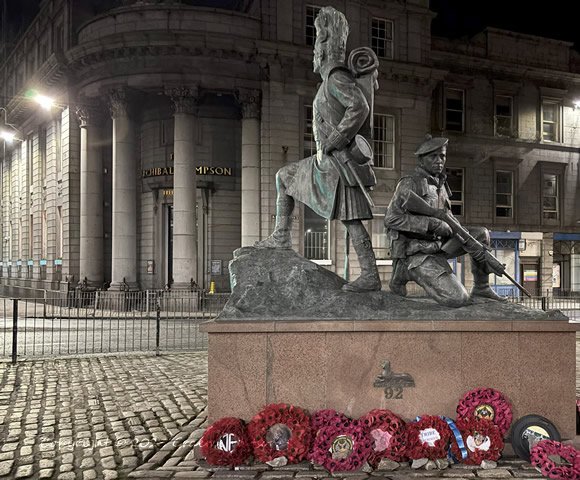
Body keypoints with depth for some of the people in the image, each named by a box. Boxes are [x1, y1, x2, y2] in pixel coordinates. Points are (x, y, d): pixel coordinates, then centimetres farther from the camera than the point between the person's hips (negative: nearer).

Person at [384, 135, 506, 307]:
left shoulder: (441, 185, 15)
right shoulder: (410, 183, -11)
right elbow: (391, 219, -20)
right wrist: (433, 223, -24)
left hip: (438, 246, 8)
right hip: (418, 254, -8)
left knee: (482, 234, 2)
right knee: (458, 299, -19)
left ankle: (481, 288, 11)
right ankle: (405, 273, -2)